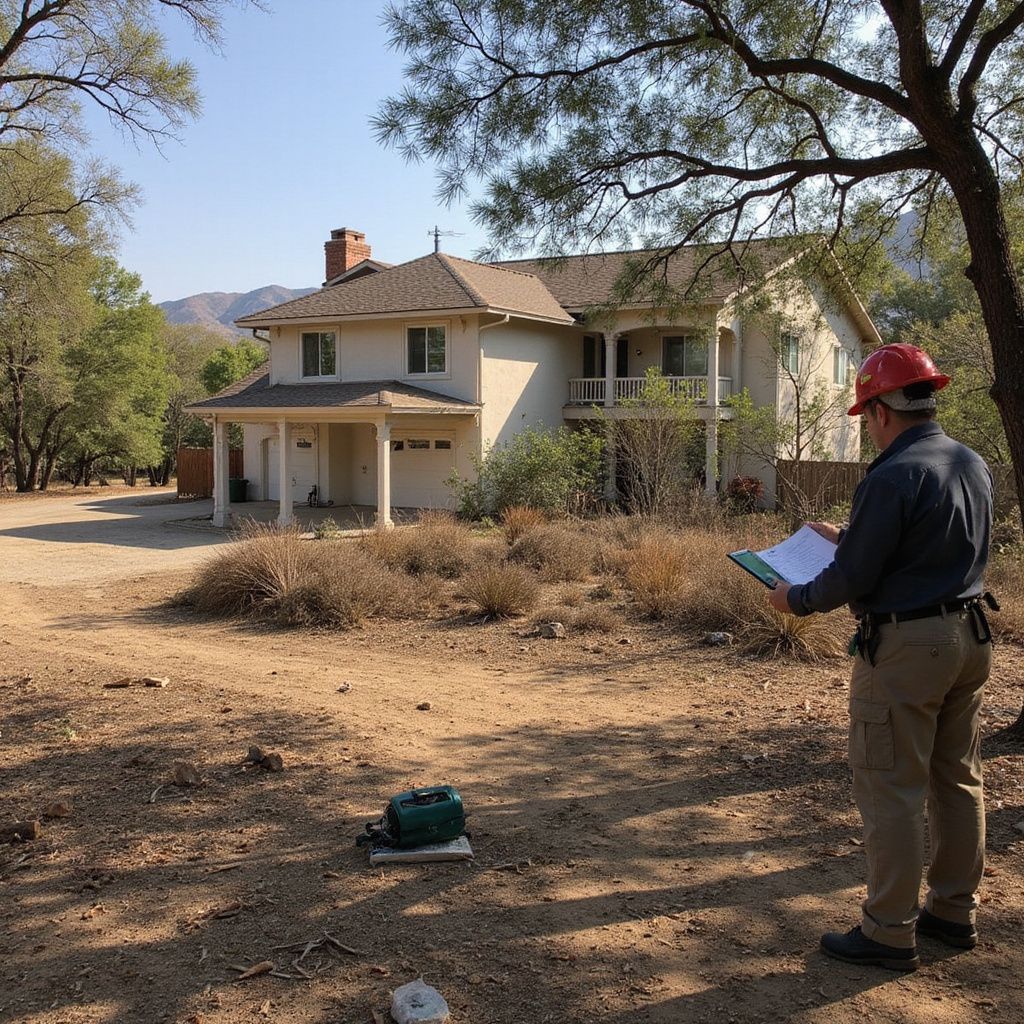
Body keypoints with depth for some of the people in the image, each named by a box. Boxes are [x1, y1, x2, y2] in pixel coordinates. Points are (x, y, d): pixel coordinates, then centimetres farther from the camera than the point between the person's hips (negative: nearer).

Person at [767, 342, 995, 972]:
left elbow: (853, 579, -17)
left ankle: (891, 933, 11)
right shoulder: (974, 464, 7)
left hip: (905, 645, -9)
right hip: (970, 637, 9)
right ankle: (955, 912, 30)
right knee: (959, 780, 17)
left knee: (892, 791, 1)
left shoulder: (893, 477, -20)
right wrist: (847, 536, 27)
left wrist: (795, 600, 1)